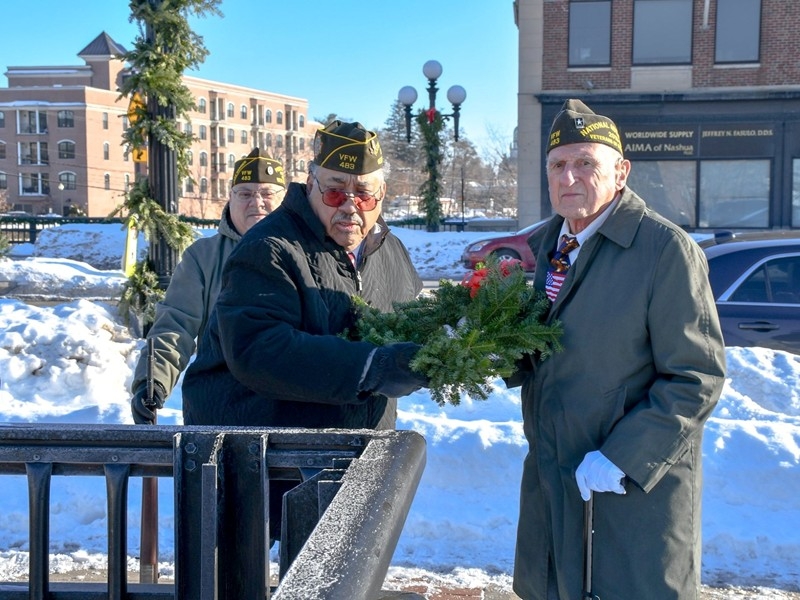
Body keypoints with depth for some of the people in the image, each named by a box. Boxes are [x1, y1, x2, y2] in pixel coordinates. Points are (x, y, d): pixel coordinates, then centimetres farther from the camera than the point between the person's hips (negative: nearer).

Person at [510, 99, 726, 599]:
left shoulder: (667, 249, -15)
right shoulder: (538, 247, 7)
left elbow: (697, 379, -16)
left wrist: (621, 459, -21)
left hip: (637, 492, -6)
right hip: (550, 483, 6)